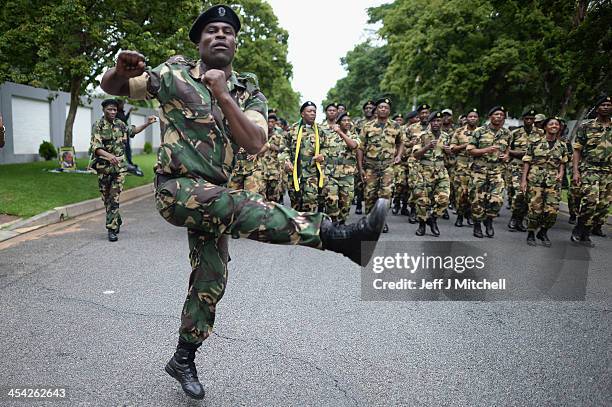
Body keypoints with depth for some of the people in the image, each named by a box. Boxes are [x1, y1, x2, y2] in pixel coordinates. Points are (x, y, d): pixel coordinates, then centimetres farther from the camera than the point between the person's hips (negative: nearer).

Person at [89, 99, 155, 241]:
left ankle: (112, 229, -4)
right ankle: (117, 221, 31)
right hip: (103, 167, -2)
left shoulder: (120, 124, 8)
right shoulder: (97, 126, -7)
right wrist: (108, 155, -38)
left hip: (119, 167, 2)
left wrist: (147, 123, 11)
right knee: (106, 198, 10)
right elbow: (95, 147, -19)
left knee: (114, 198, -5)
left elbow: (133, 130, 26)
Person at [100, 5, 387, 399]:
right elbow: (112, 87, 7)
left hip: (213, 195, 5)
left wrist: (222, 94, -21)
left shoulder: (250, 92, 3)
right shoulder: (174, 73, -1)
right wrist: (121, 70, -18)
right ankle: (341, 236, -36)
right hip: (176, 187, -4)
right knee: (244, 206, -32)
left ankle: (184, 359, 27)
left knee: (211, 280, 7)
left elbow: (255, 143, -14)